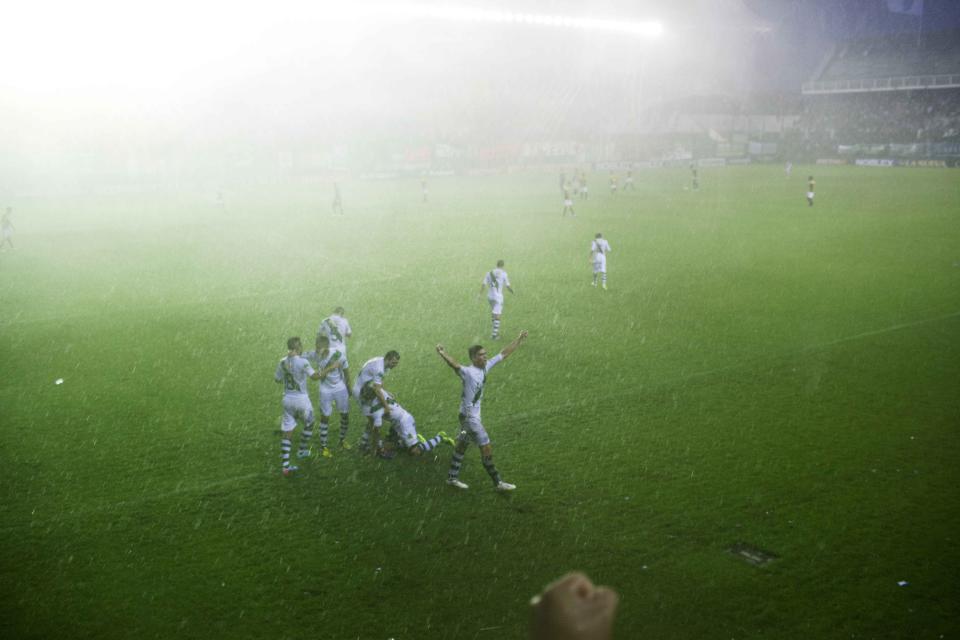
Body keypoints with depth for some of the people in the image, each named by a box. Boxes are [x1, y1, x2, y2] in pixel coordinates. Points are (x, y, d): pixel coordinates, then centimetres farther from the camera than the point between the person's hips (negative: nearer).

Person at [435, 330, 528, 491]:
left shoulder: (485, 367, 0)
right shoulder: (468, 372, -23)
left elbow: (504, 354, 9)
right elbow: (455, 365, -43)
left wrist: (518, 340, 13)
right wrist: (443, 354, -60)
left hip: (474, 414, 9)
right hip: (469, 416, -9)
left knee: (462, 445, 19)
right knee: (486, 448, -3)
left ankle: (452, 478, 32)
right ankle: (498, 483, 7)